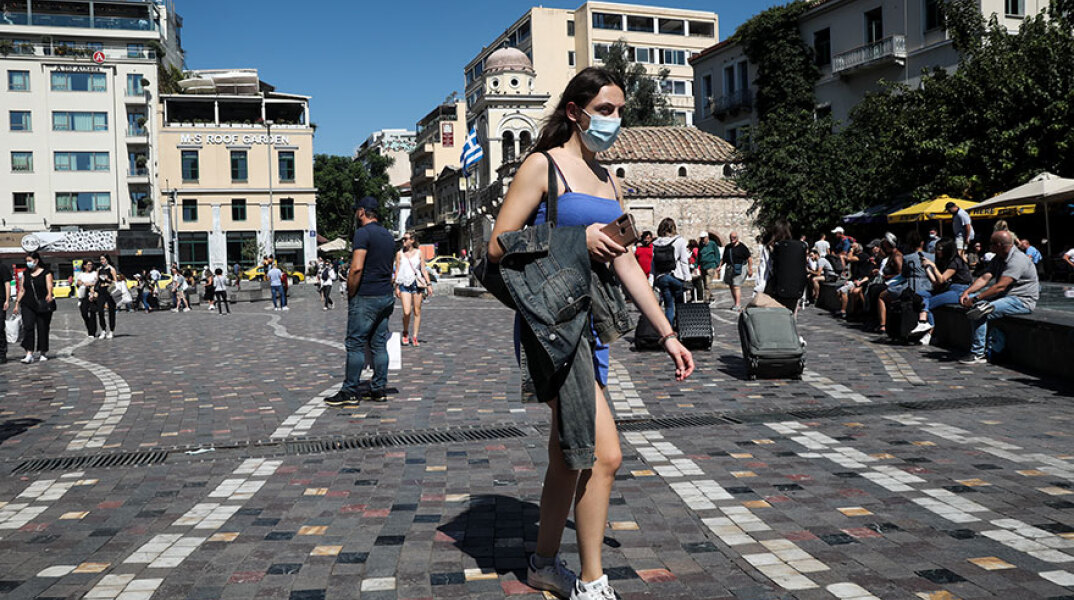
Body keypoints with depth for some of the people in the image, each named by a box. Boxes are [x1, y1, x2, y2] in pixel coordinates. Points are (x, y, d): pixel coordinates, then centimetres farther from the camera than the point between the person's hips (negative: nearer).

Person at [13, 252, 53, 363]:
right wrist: (17, 303, 13)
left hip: (42, 305, -3)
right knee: (28, 327, -12)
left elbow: (49, 285, -16)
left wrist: (49, 294, -37)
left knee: (42, 329, 3)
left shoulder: (46, 273, -1)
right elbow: (22, 289, 17)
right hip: (28, 305, 3)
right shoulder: (25, 273, 13)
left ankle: (43, 353, 19)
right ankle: (29, 354, -16)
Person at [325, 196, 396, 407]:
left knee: (356, 345, -2)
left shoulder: (363, 233, -12)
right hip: (386, 296, 8)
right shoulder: (388, 235, 14)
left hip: (365, 297, -8)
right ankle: (379, 389, 12)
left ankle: (350, 392, 1)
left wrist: (350, 294, -10)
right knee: (379, 344, 10)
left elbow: (357, 268, -21)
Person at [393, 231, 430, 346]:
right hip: (404, 284, -1)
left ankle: (414, 337, 11)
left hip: (418, 283, 1)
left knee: (417, 312, 2)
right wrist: (396, 287, 4)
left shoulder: (419, 253, 6)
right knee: (407, 312, -12)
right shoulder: (399, 254, 7)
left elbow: (423, 270, 7)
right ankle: (405, 333, 12)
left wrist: (428, 284, 0)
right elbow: (397, 271, 9)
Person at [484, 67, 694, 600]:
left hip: (589, 324, 8)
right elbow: (499, 246, -10)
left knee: (570, 454, 14)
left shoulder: (608, 181, 18)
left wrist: (667, 335, 15)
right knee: (604, 453, -13)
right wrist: (576, 240, -17)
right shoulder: (543, 166, -4)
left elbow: (626, 265, 18)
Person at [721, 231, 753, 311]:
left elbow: (749, 258, -5)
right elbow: (724, 259, 21)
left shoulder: (742, 247, -5)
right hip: (730, 268, 7)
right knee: (731, 286, 8)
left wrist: (750, 269, -9)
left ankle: (738, 305, -15)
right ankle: (736, 304, 19)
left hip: (739, 269, -7)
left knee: (736, 286, -14)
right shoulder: (727, 247, 13)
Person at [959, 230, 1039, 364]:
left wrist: (976, 299, -29)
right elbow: (985, 278, 3)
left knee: (981, 316, -25)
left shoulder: (1017, 260, -19)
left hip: (1023, 301, -9)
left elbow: (1000, 286, -27)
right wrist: (967, 292, -14)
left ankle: (977, 354, -19)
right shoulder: (998, 258, 11)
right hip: (1005, 296, 9)